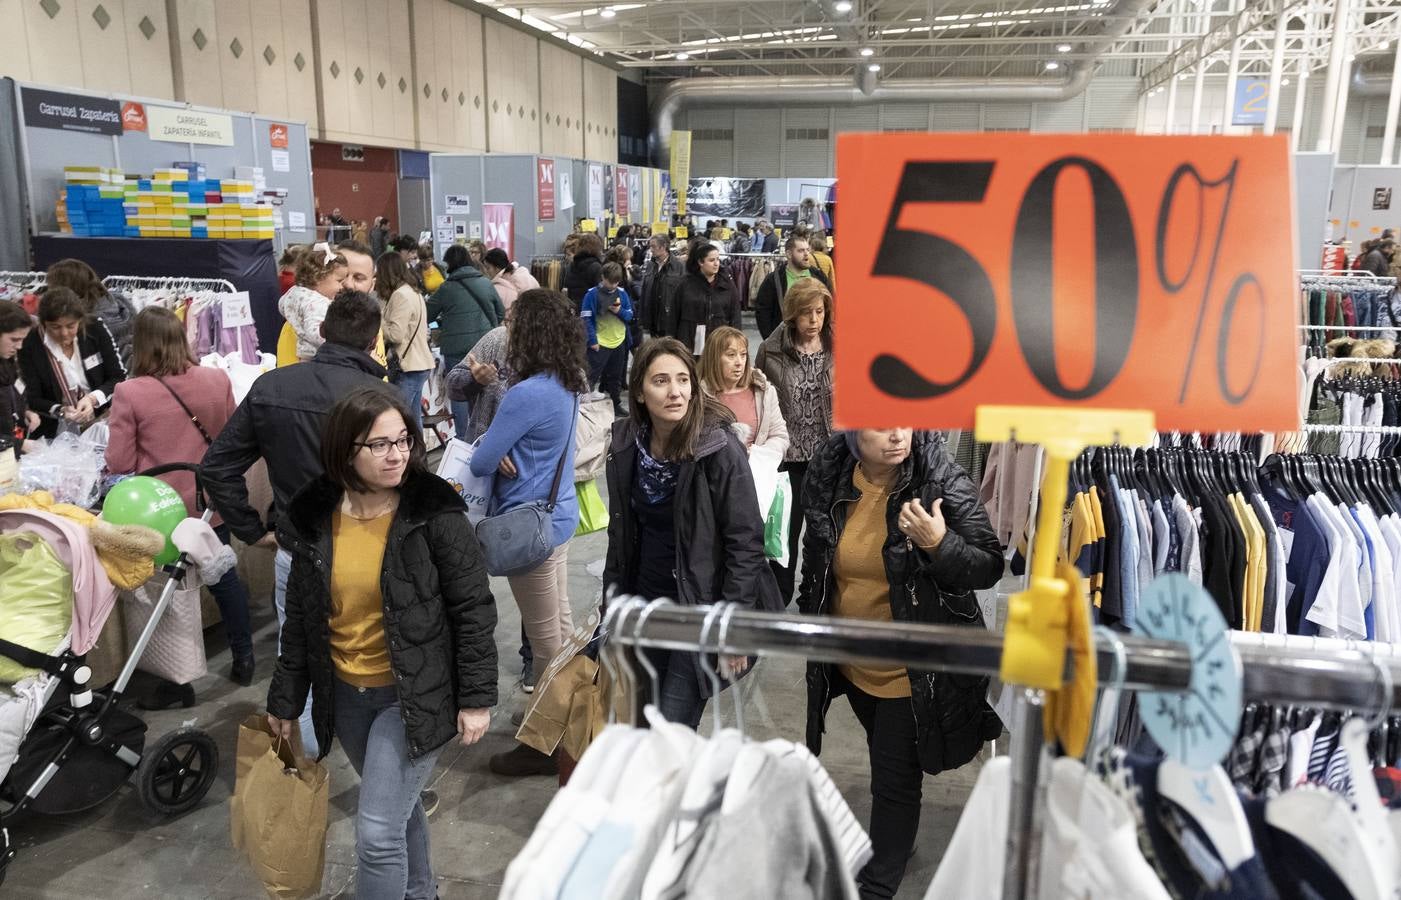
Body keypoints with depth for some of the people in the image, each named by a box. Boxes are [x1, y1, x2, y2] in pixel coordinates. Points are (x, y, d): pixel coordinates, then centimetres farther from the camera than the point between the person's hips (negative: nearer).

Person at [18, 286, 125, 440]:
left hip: (102, 422, 1)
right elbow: (33, 400, -3)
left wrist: (93, 398, -19)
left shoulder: (95, 329, -5)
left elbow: (119, 377, -1)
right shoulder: (29, 345, -8)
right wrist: (60, 411, -23)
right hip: (55, 433, -1)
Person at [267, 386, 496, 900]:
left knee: (378, 830, -7)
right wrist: (285, 699, 9)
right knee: (398, 805, 23)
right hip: (345, 695, 5)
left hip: (413, 693, -5)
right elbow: (300, 617, 6)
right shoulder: (314, 518, -4)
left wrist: (476, 697, -12)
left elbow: (474, 608, -12)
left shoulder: (434, 512, -16)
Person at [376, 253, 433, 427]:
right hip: (418, 363, 10)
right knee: (413, 419, 13)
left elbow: (395, 334, -17)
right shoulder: (413, 292, 17)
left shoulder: (400, 295, -12)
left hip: (407, 367, -10)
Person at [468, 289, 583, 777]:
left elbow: (480, 464, -20)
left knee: (546, 637, 4)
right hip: (560, 513, 9)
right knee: (562, 623, 20)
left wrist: (493, 452, 2)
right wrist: (504, 448, -11)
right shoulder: (566, 386, 2)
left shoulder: (528, 394, -26)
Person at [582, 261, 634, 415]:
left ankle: (616, 404, 28)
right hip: (600, 343, -5)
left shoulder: (622, 293, 2)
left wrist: (619, 311, -15)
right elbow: (586, 319, -11)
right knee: (592, 376, -3)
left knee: (616, 377, 17)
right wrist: (592, 340, -16)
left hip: (619, 342, 5)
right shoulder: (592, 294, -10)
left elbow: (630, 315, 7)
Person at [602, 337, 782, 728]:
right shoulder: (626, 444, -2)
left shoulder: (719, 447, -18)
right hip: (644, 602, 6)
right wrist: (613, 593, 12)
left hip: (699, 608, -5)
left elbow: (745, 541, -16)